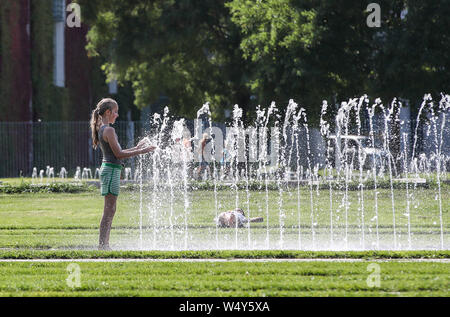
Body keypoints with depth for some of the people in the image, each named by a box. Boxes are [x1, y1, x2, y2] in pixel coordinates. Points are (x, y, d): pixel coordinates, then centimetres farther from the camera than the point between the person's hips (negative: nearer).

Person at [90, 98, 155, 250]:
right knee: (109, 210, -8)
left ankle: (104, 245, 13)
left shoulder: (101, 129, 16)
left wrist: (136, 148, 22)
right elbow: (118, 154, -15)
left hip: (108, 168, 10)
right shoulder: (109, 130, -14)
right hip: (112, 169, -10)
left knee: (109, 211, 12)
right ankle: (102, 245, -8)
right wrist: (140, 152, -11)